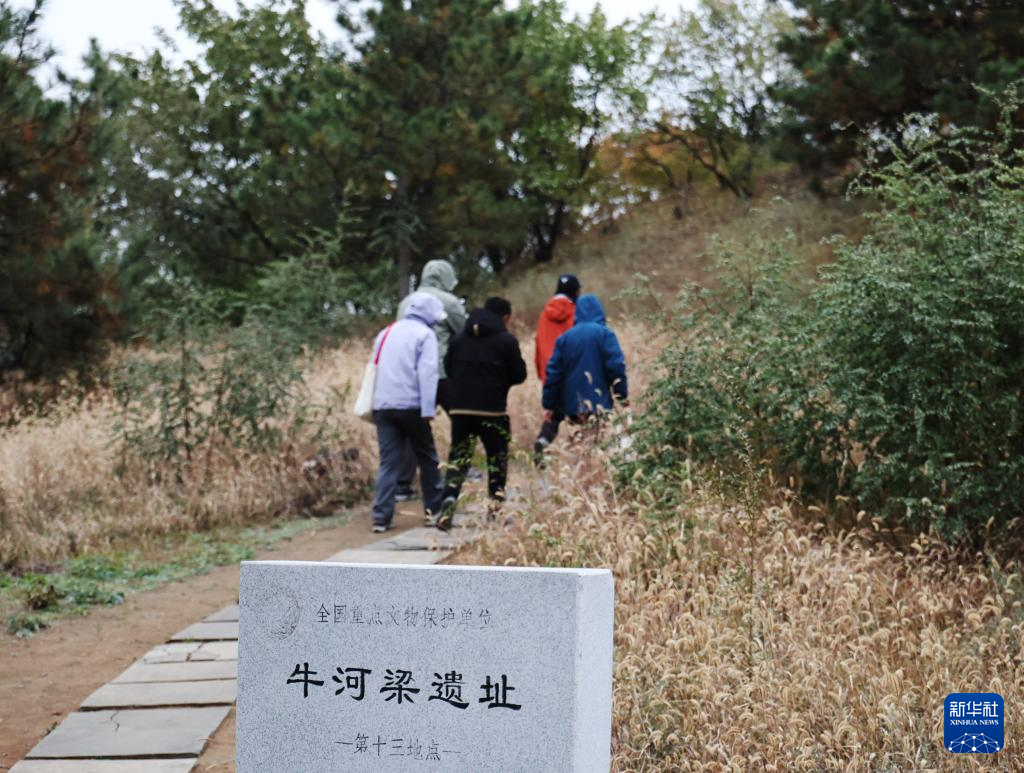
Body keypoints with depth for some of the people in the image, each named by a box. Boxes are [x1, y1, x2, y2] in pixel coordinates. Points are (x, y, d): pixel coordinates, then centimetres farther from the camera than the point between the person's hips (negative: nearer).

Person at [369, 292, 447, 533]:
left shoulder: (386, 333, 19)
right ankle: (435, 509, 18)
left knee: (388, 462, 3)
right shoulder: (425, 335, -3)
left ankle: (381, 517, -6)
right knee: (427, 459, 10)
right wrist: (428, 409, -16)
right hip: (411, 406, -5)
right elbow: (427, 373, -12)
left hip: (383, 405, 5)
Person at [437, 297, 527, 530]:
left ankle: (448, 503, -15)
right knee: (497, 458, 11)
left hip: (459, 408, 3)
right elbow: (519, 375, -3)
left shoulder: (459, 338, 8)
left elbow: (448, 368, 13)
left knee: (458, 458, 5)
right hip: (492, 409, -3)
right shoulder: (506, 340, -5)